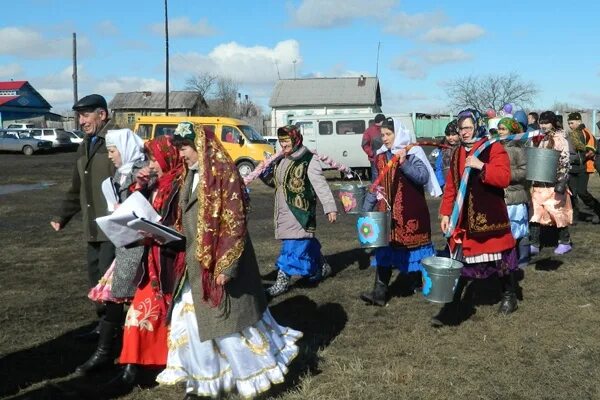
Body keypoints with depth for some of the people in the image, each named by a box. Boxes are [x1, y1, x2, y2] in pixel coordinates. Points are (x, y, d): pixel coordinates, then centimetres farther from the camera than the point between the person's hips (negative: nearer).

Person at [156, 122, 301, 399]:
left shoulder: (224, 173, -16)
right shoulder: (192, 175, 11)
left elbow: (234, 224, -20)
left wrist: (225, 266, -22)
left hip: (219, 263, -8)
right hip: (195, 263, 9)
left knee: (228, 319, 3)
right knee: (192, 320, 11)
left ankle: (255, 375, 22)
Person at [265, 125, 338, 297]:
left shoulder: (309, 160, -13)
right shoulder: (282, 160, 12)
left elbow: (321, 185, -17)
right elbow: (277, 183, 23)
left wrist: (330, 207, -21)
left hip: (300, 212, -8)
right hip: (284, 212, 8)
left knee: (293, 246, -7)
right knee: (306, 242, 19)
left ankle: (282, 282, -3)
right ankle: (322, 266, 37)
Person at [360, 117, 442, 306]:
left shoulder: (412, 153, -8)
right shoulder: (380, 156, 8)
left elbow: (423, 177, -21)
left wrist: (404, 163, -32)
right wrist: (366, 208, 14)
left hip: (411, 211, -4)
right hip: (388, 211, 5)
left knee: (414, 245, 7)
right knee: (384, 248, -1)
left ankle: (419, 283, 27)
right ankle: (379, 292, -2)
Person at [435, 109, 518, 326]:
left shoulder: (494, 149, -8)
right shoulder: (457, 154, 10)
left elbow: (504, 178, -22)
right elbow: (450, 186, 13)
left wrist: (480, 166, -31)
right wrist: (445, 213, 7)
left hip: (490, 218, -4)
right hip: (463, 219, 5)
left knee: (500, 258, 12)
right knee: (460, 262, 3)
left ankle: (509, 296, 36)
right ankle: (451, 308, 5)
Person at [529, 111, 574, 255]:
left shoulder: (559, 138, -8)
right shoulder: (537, 138, 10)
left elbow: (564, 162, -12)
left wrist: (561, 183, -20)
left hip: (553, 183, -6)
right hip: (538, 183, 6)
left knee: (558, 212, 3)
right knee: (534, 214, 1)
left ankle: (565, 242, 20)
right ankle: (534, 245, 5)